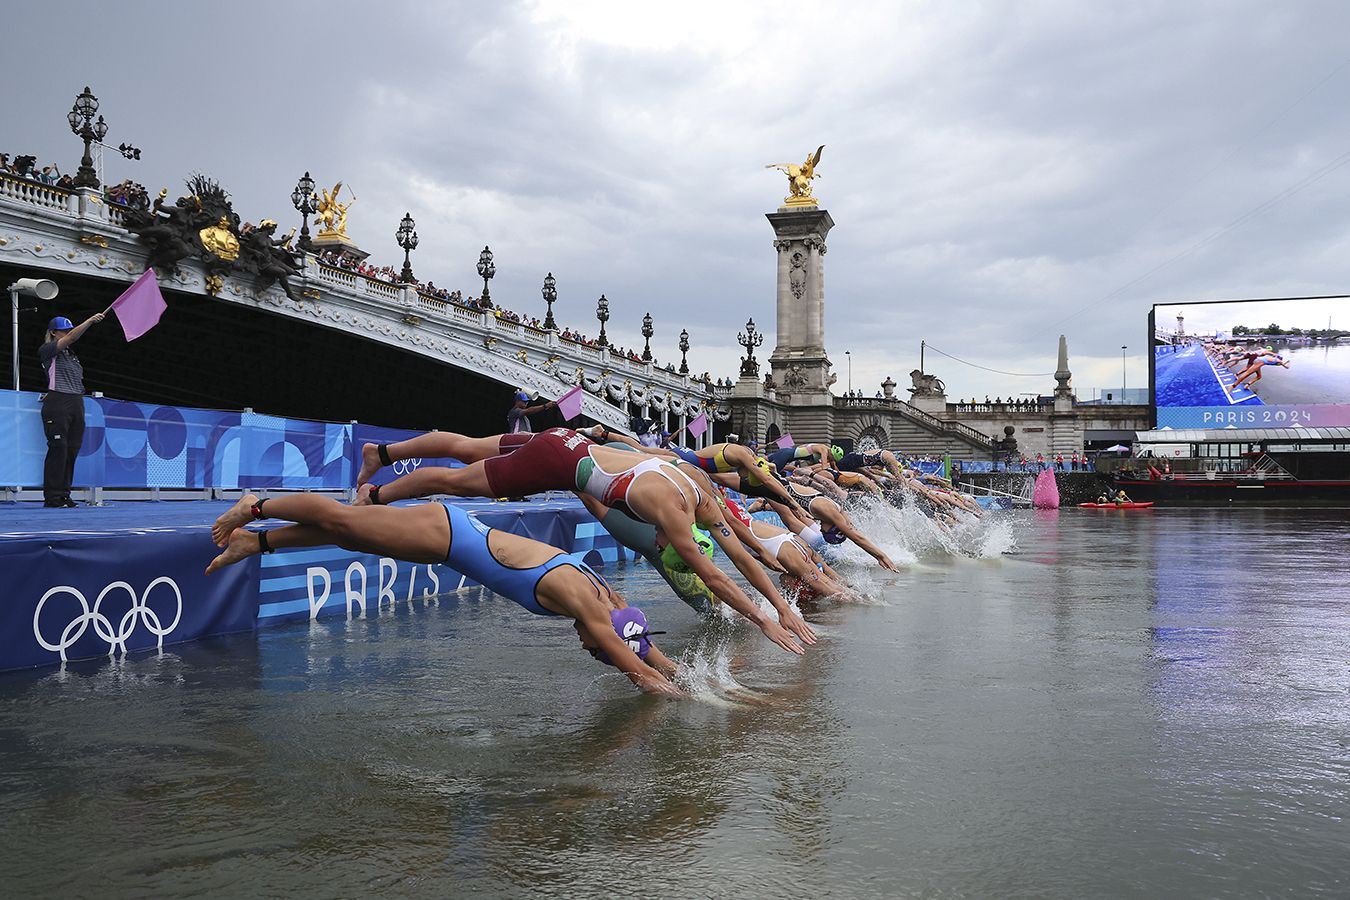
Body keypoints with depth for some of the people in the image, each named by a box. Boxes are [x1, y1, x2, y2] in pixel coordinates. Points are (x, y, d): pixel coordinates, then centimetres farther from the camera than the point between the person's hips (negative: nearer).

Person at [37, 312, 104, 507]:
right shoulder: (46, 351, 0)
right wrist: (91, 320, -17)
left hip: (77, 403, 7)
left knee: (72, 451, 4)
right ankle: (52, 497, -8)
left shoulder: (71, 354, 21)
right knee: (58, 449, -10)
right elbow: (71, 337, -14)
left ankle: (63, 495, 8)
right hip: (57, 404, -7)